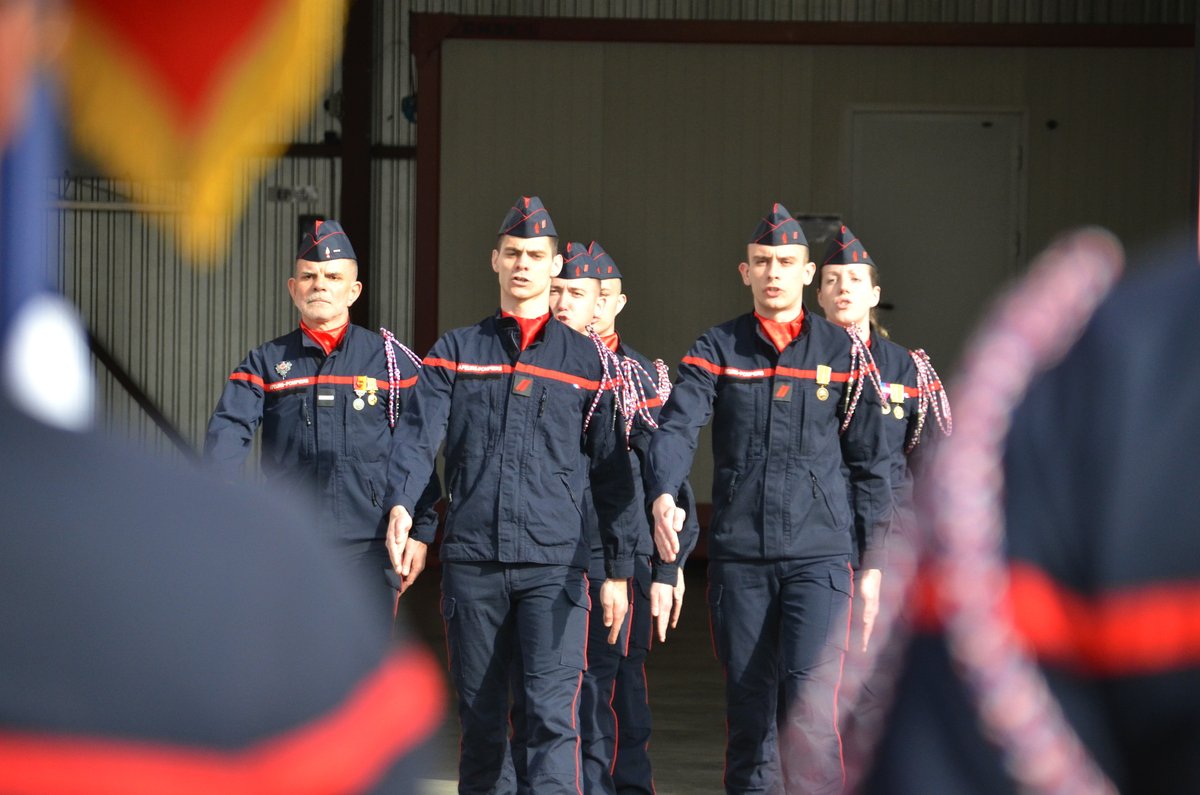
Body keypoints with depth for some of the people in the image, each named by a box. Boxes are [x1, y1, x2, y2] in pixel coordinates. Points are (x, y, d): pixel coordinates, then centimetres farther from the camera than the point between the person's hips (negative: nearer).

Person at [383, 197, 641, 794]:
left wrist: (619, 570, 6)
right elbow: (417, 434, -3)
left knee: (553, 715, -12)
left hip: (554, 564, -1)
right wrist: (401, 506, -22)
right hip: (471, 560, 2)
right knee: (479, 717, 8)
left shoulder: (586, 360, 11)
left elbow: (612, 472, 11)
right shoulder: (455, 353, 12)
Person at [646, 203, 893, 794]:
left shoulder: (844, 353, 6)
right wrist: (663, 496, -30)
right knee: (746, 701, 8)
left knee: (812, 701, -13)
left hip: (819, 554, -1)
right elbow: (676, 426, -9)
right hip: (738, 556, 1)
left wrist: (875, 563, 6)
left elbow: (870, 462, 9)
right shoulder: (717, 350, 6)